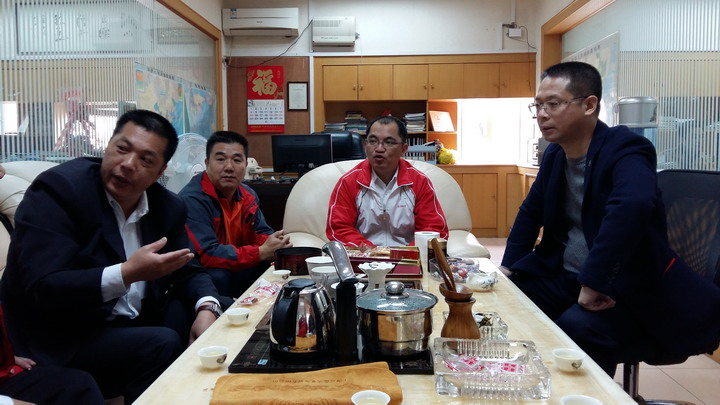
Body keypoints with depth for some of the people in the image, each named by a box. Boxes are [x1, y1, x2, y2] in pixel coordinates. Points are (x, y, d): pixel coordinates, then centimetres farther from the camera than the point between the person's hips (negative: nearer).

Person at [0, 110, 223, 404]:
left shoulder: (168, 206, 0)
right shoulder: (58, 188, -18)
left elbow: (188, 270, 6)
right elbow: (40, 290, -25)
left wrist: (206, 308, -16)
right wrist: (126, 273, -35)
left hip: (132, 323, 7)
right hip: (61, 340, -7)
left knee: (216, 313, -3)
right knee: (163, 345, -28)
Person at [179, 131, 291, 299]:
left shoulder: (248, 195, 4)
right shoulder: (192, 200, -23)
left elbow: (261, 234, 11)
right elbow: (205, 255, -29)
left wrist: (275, 244, -15)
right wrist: (262, 252, -26)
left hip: (235, 270, 8)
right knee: (220, 276, -35)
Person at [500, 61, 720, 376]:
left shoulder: (623, 149, -17)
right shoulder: (555, 154, 7)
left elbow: (633, 205, -39)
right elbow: (531, 212, 19)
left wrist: (594, 282, -37)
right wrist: (508, 266, 7)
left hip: (630, 288, -7)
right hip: (565, 277, 8)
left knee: (575, 328, -34)